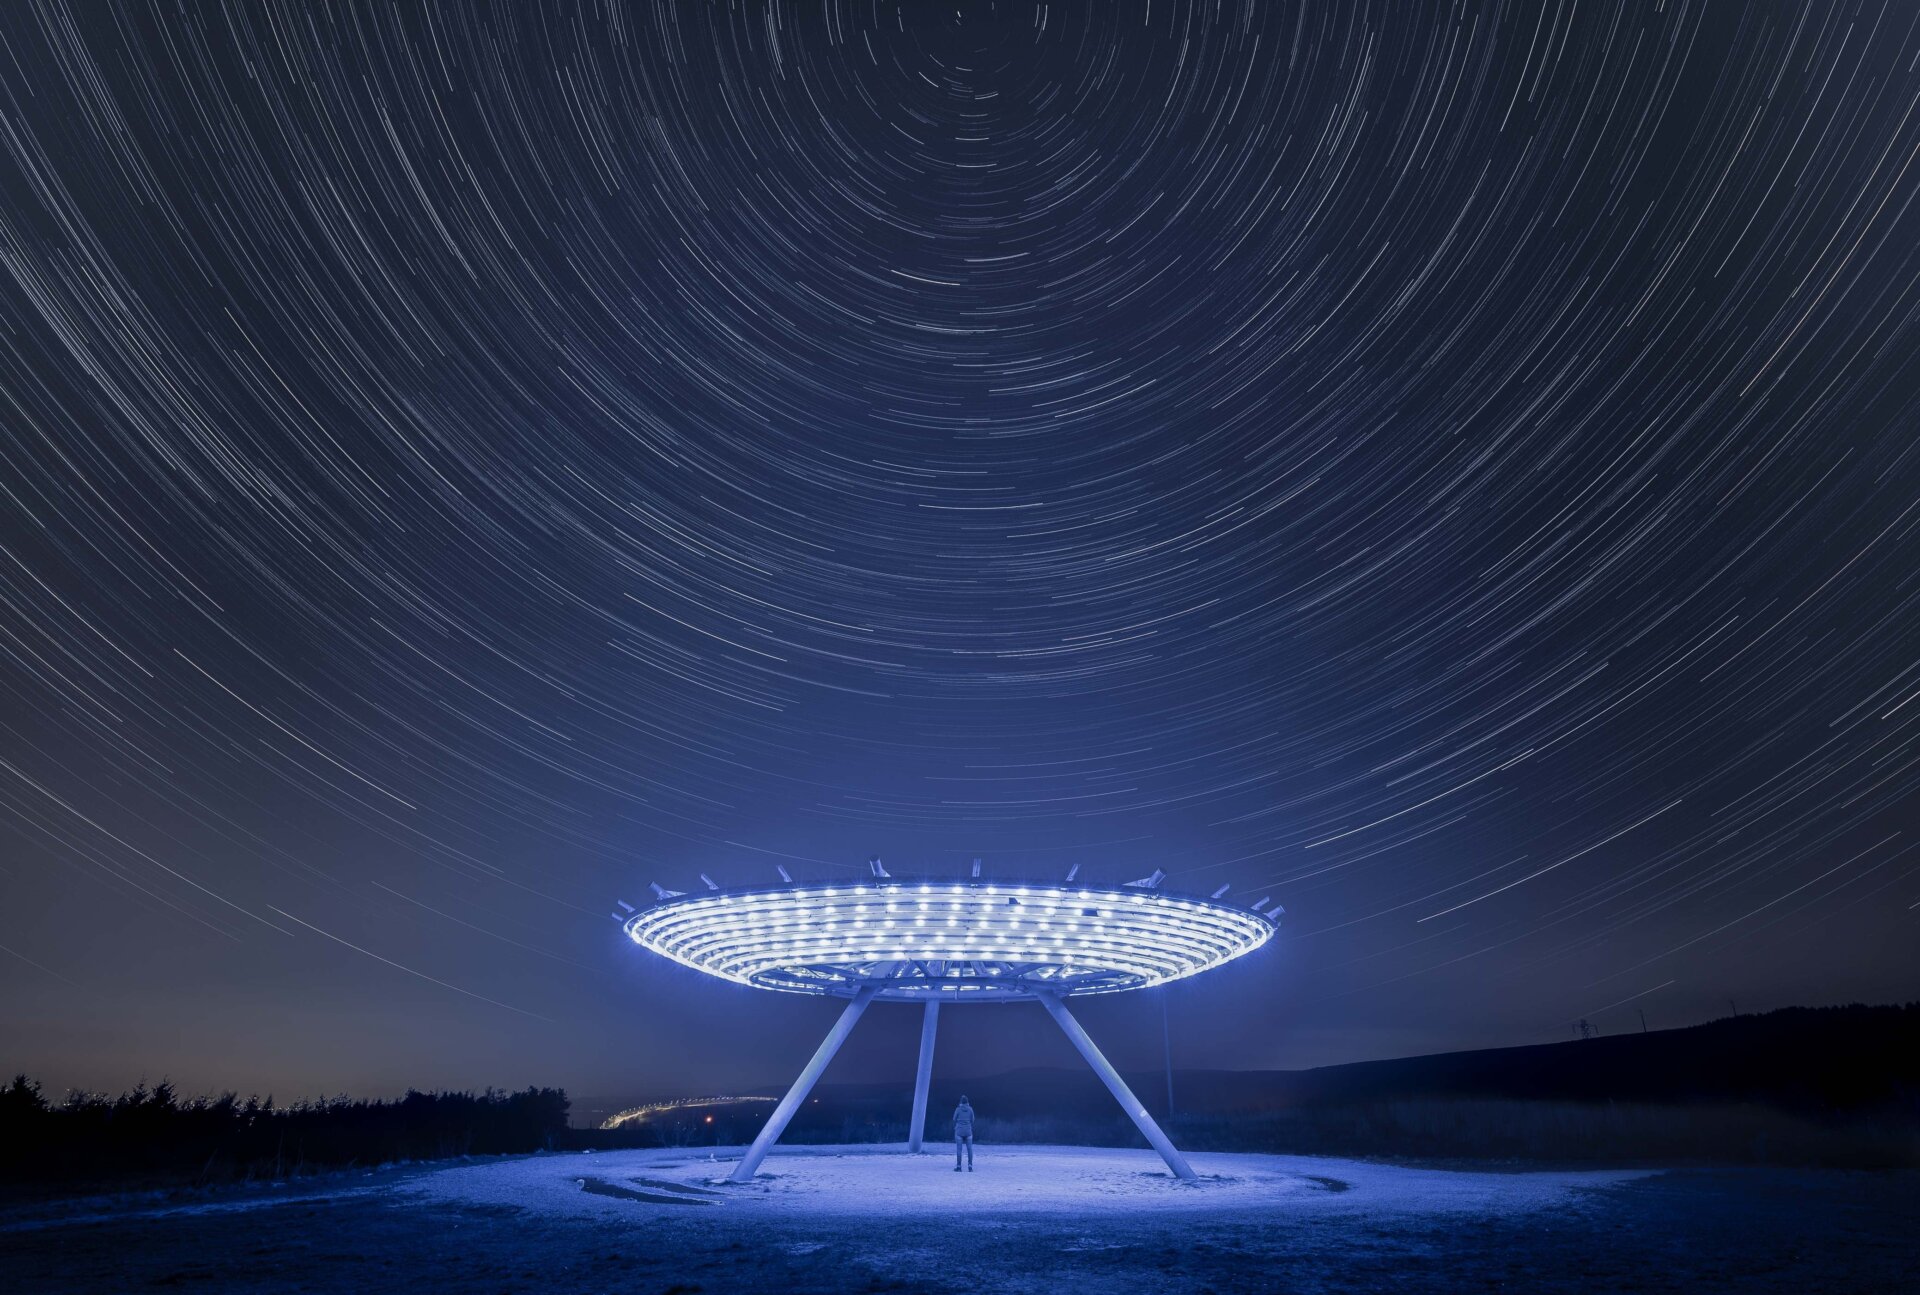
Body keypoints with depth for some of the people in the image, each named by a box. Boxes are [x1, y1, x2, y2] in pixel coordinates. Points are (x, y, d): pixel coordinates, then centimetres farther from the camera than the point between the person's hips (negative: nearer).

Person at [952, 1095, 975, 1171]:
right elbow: (972, 1120, 4)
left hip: (959, 1131, -2)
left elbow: (954, 1119, 0)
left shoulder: (958, 1109, -6)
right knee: (969, 1149, 4)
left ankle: (958, 1166, 0)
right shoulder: (970, 1109, 0)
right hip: (968, 1131, 2)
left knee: (958, 1149, 1)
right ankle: (970, 1166, -2)